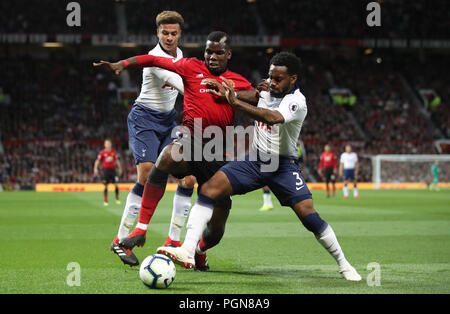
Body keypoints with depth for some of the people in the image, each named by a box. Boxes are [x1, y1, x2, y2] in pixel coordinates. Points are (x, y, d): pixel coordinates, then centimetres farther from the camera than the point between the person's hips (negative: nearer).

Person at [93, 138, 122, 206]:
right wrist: (95, 168, -14)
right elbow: (97, 161, -2)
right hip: (106, 169, -2)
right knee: (106, 186, -2)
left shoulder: (114, 152, 7)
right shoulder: (102, 153, -2)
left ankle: (117, 199, 11)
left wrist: (119, 168, 19)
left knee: (116, 185, -3)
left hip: (113, 169, 2)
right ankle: (105, 201, 4)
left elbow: (117, 160, 18)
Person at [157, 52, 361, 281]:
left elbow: (273, 118, -40)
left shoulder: (296, 101, -19)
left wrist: (236, 102, -42)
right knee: (209, 189, -17)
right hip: (254, 161, 5)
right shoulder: (267, 87, 2)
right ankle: (189, 251, -15)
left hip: (283, 165, -5)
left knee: (308, 215, -18)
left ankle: (343, 265, 4)